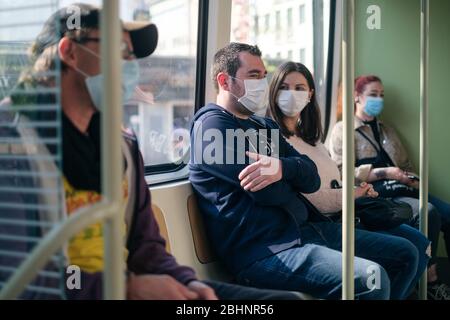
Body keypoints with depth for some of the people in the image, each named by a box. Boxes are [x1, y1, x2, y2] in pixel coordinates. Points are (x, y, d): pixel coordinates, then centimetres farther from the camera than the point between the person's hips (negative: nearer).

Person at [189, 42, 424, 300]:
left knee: (405, 254, 9)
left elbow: (312, 179, 6)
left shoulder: (264, 126, 20)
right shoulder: (212, 125, -8)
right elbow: (269, 192, -17)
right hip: (264, 251, -9)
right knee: (371, 279, -27)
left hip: (302, 229, 9)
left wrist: (282, 167, -17)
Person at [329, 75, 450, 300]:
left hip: (402, 190, 7)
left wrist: (412, 179, 4)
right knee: (428, 212, -31)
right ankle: (431, 282, -24)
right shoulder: (343, 130, 7)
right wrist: (384, 173, -12)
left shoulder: (387, 130, 29)